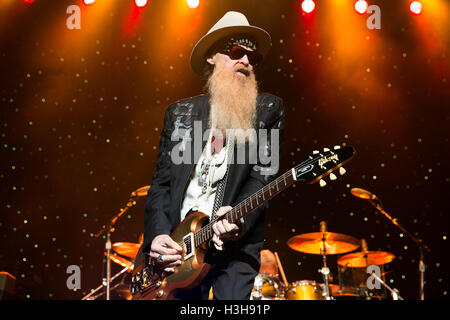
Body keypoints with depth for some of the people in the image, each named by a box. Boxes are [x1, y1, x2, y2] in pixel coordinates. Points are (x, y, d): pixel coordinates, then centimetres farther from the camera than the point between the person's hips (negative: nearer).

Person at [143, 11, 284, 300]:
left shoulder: (268, 109, 6)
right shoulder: (180, 113, 12)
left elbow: (264, 173, -4)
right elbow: (162, 181, 8)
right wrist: (158, 234, -9)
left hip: (236, 245, -2)